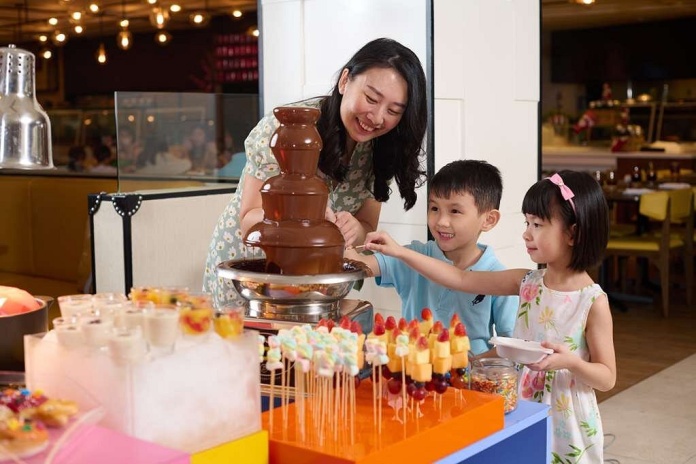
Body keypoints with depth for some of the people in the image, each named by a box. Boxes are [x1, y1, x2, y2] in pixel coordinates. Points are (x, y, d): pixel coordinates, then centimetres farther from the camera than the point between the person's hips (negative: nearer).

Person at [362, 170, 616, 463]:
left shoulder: (593, 302, -15)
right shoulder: (526, 283, -2)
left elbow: (607, 378, -9)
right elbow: (461, 279, -1)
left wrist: (571, 362, -28)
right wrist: (400, 252, -5)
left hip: (566, 425, -4)